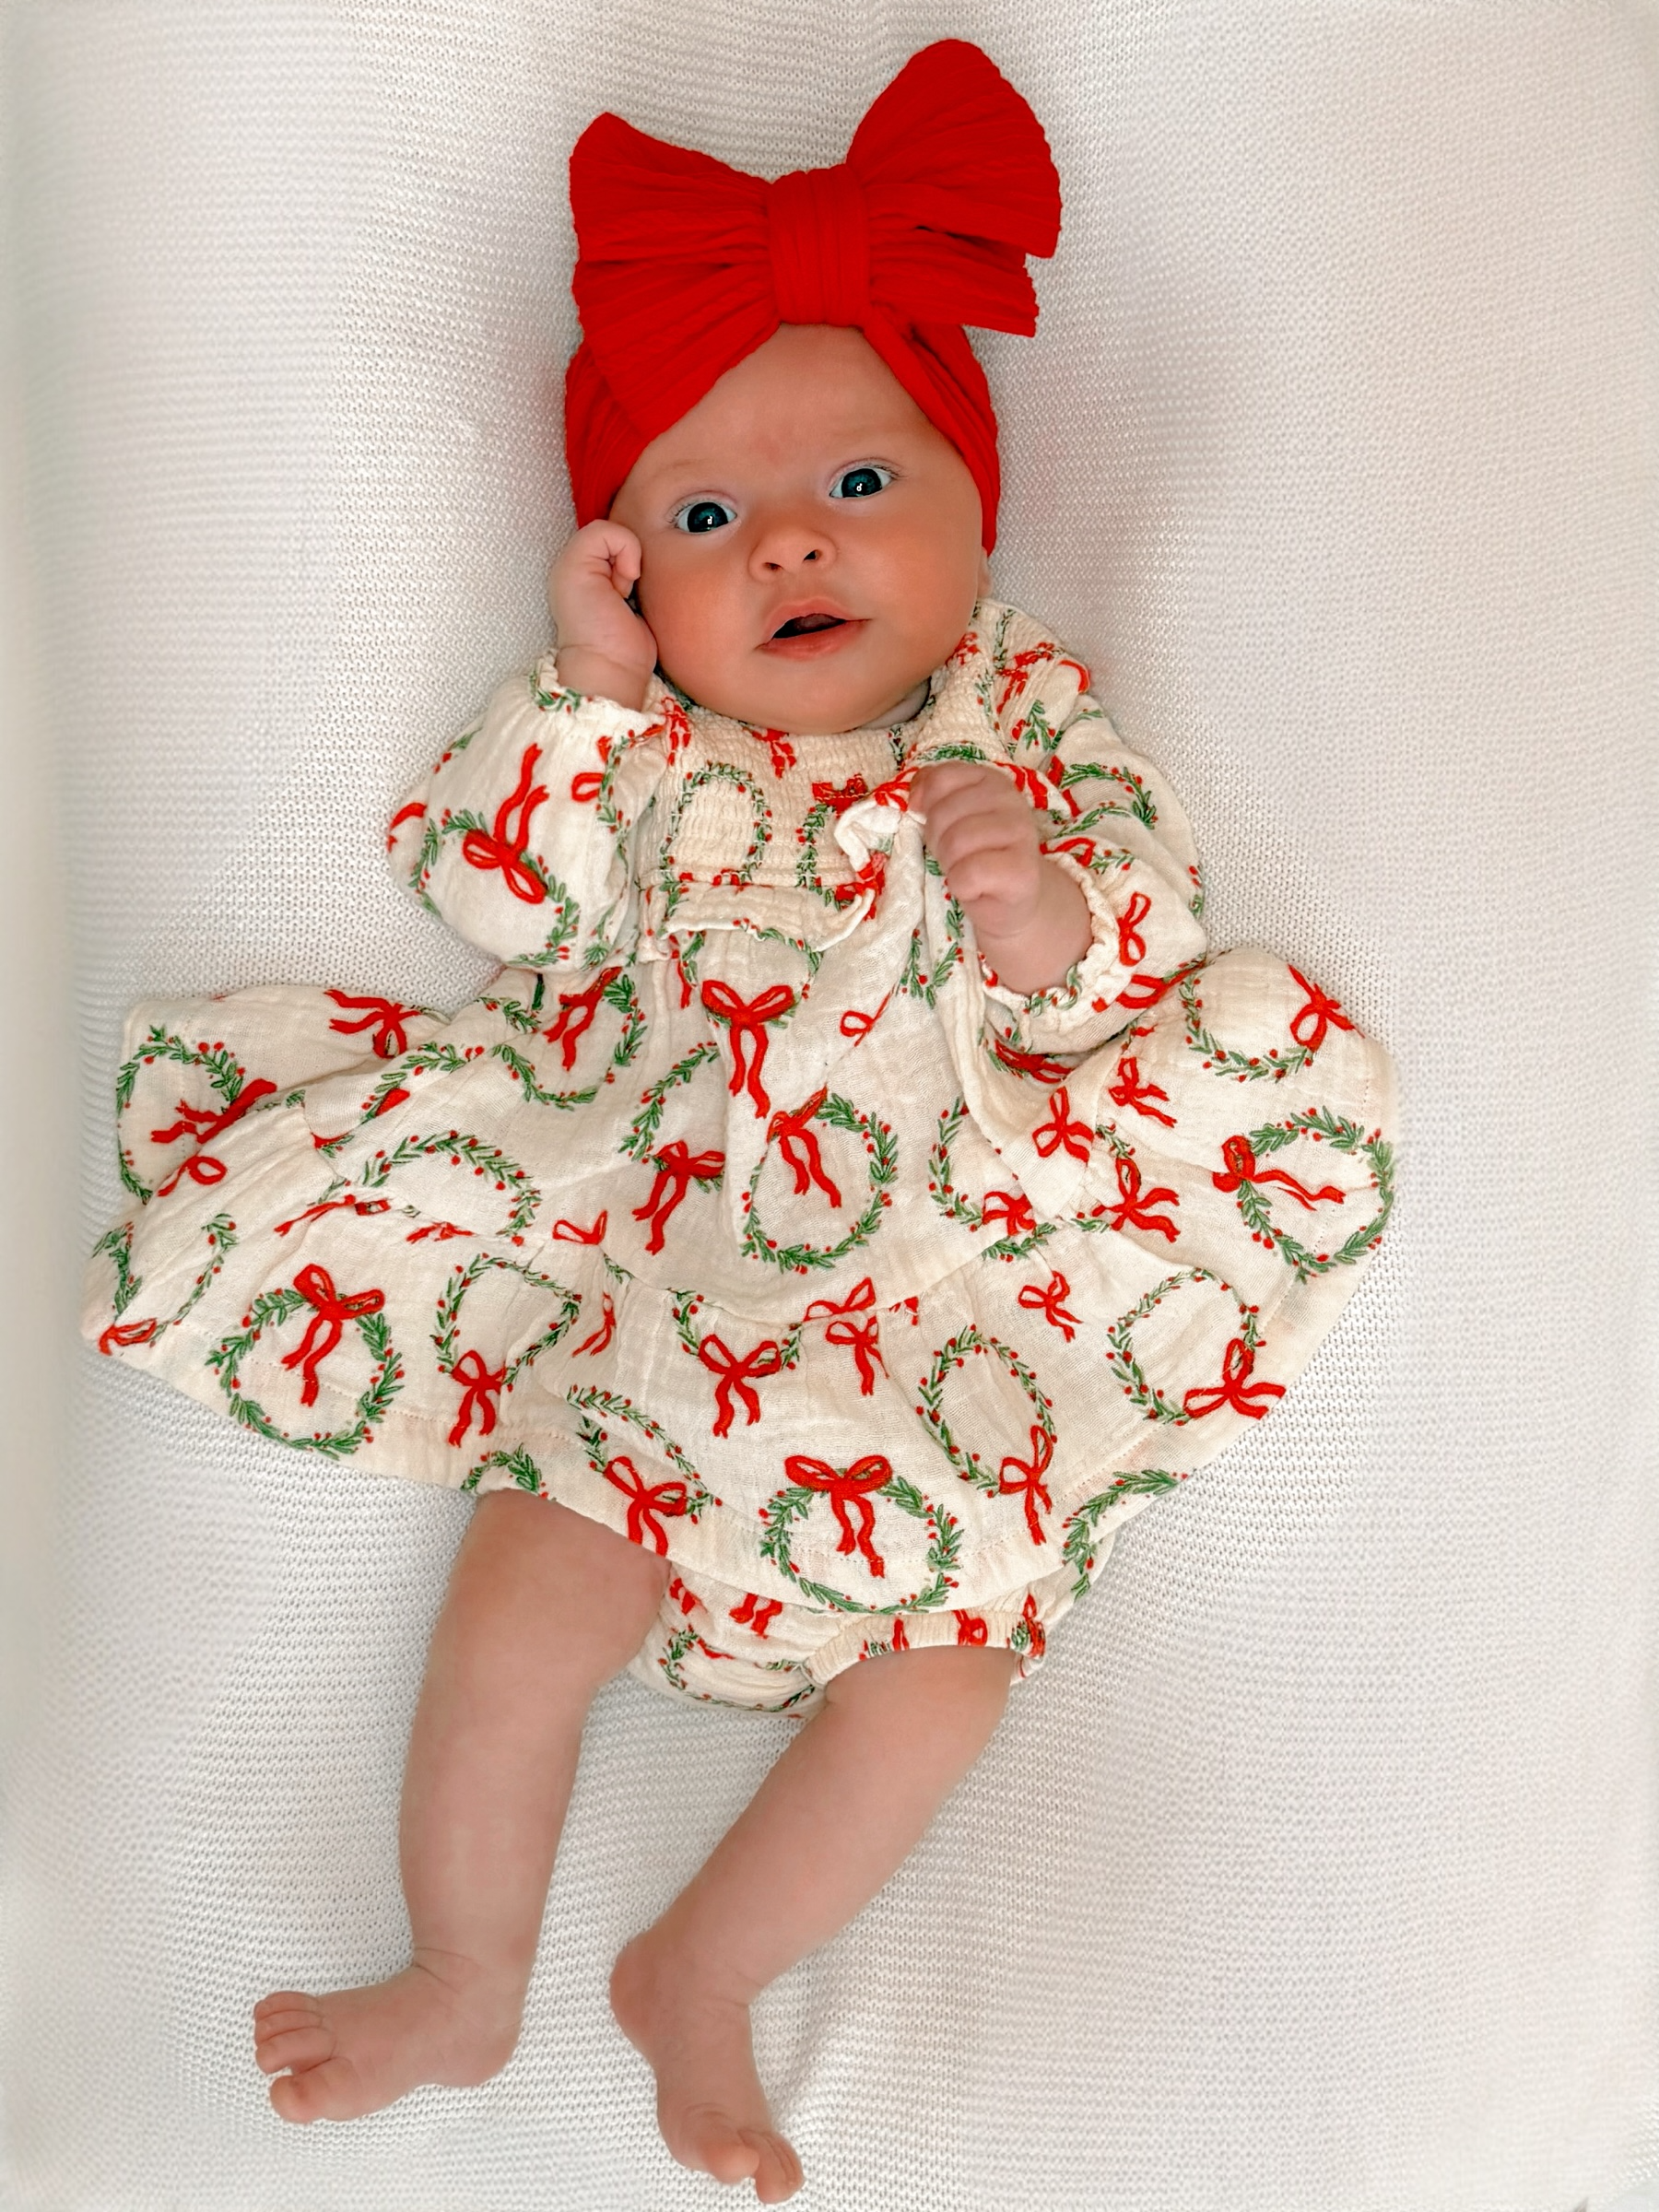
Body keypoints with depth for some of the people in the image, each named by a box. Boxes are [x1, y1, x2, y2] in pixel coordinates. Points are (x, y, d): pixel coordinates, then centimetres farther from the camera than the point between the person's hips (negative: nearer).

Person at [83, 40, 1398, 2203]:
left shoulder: (1024, 721, 3)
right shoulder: (648, 747, 6)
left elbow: (1139, 965, -1)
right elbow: (500, 905, 2)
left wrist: (1049, 914, -24)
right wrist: (585, 697, -6)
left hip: (942, 1316, 0)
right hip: (652, 1265, 0)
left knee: (947, 1652, -10)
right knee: (535, 1581, -12)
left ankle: (697, 1975, 13)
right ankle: (467, 1979, 13)